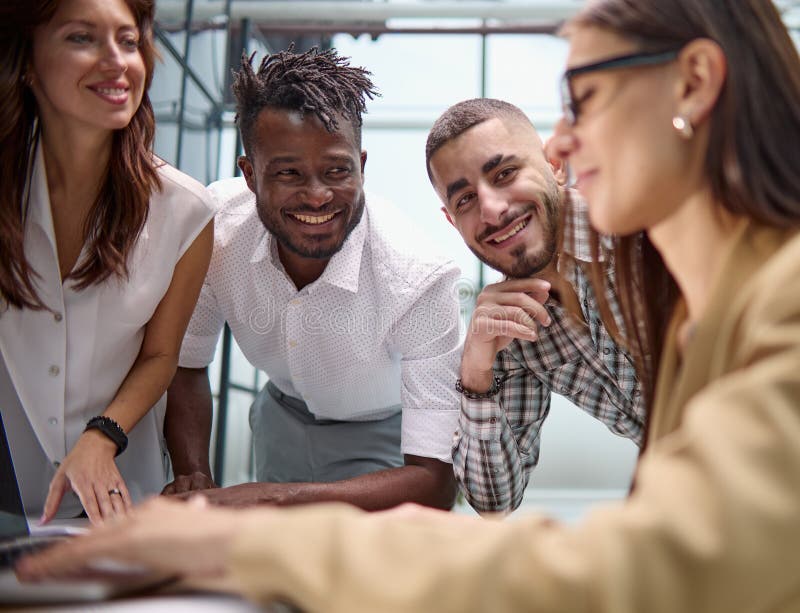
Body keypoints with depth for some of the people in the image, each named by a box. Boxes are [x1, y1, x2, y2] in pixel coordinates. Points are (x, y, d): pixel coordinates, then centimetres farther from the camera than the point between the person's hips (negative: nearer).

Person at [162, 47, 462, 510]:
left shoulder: (421, 279, -34)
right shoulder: (216, 225, -24)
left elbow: (436, 481, -34)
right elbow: (186, 366, -7)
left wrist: (273, 497, -44)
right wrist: (195, 479, -25)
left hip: (388, 437, -4)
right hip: (284, 417, 4)